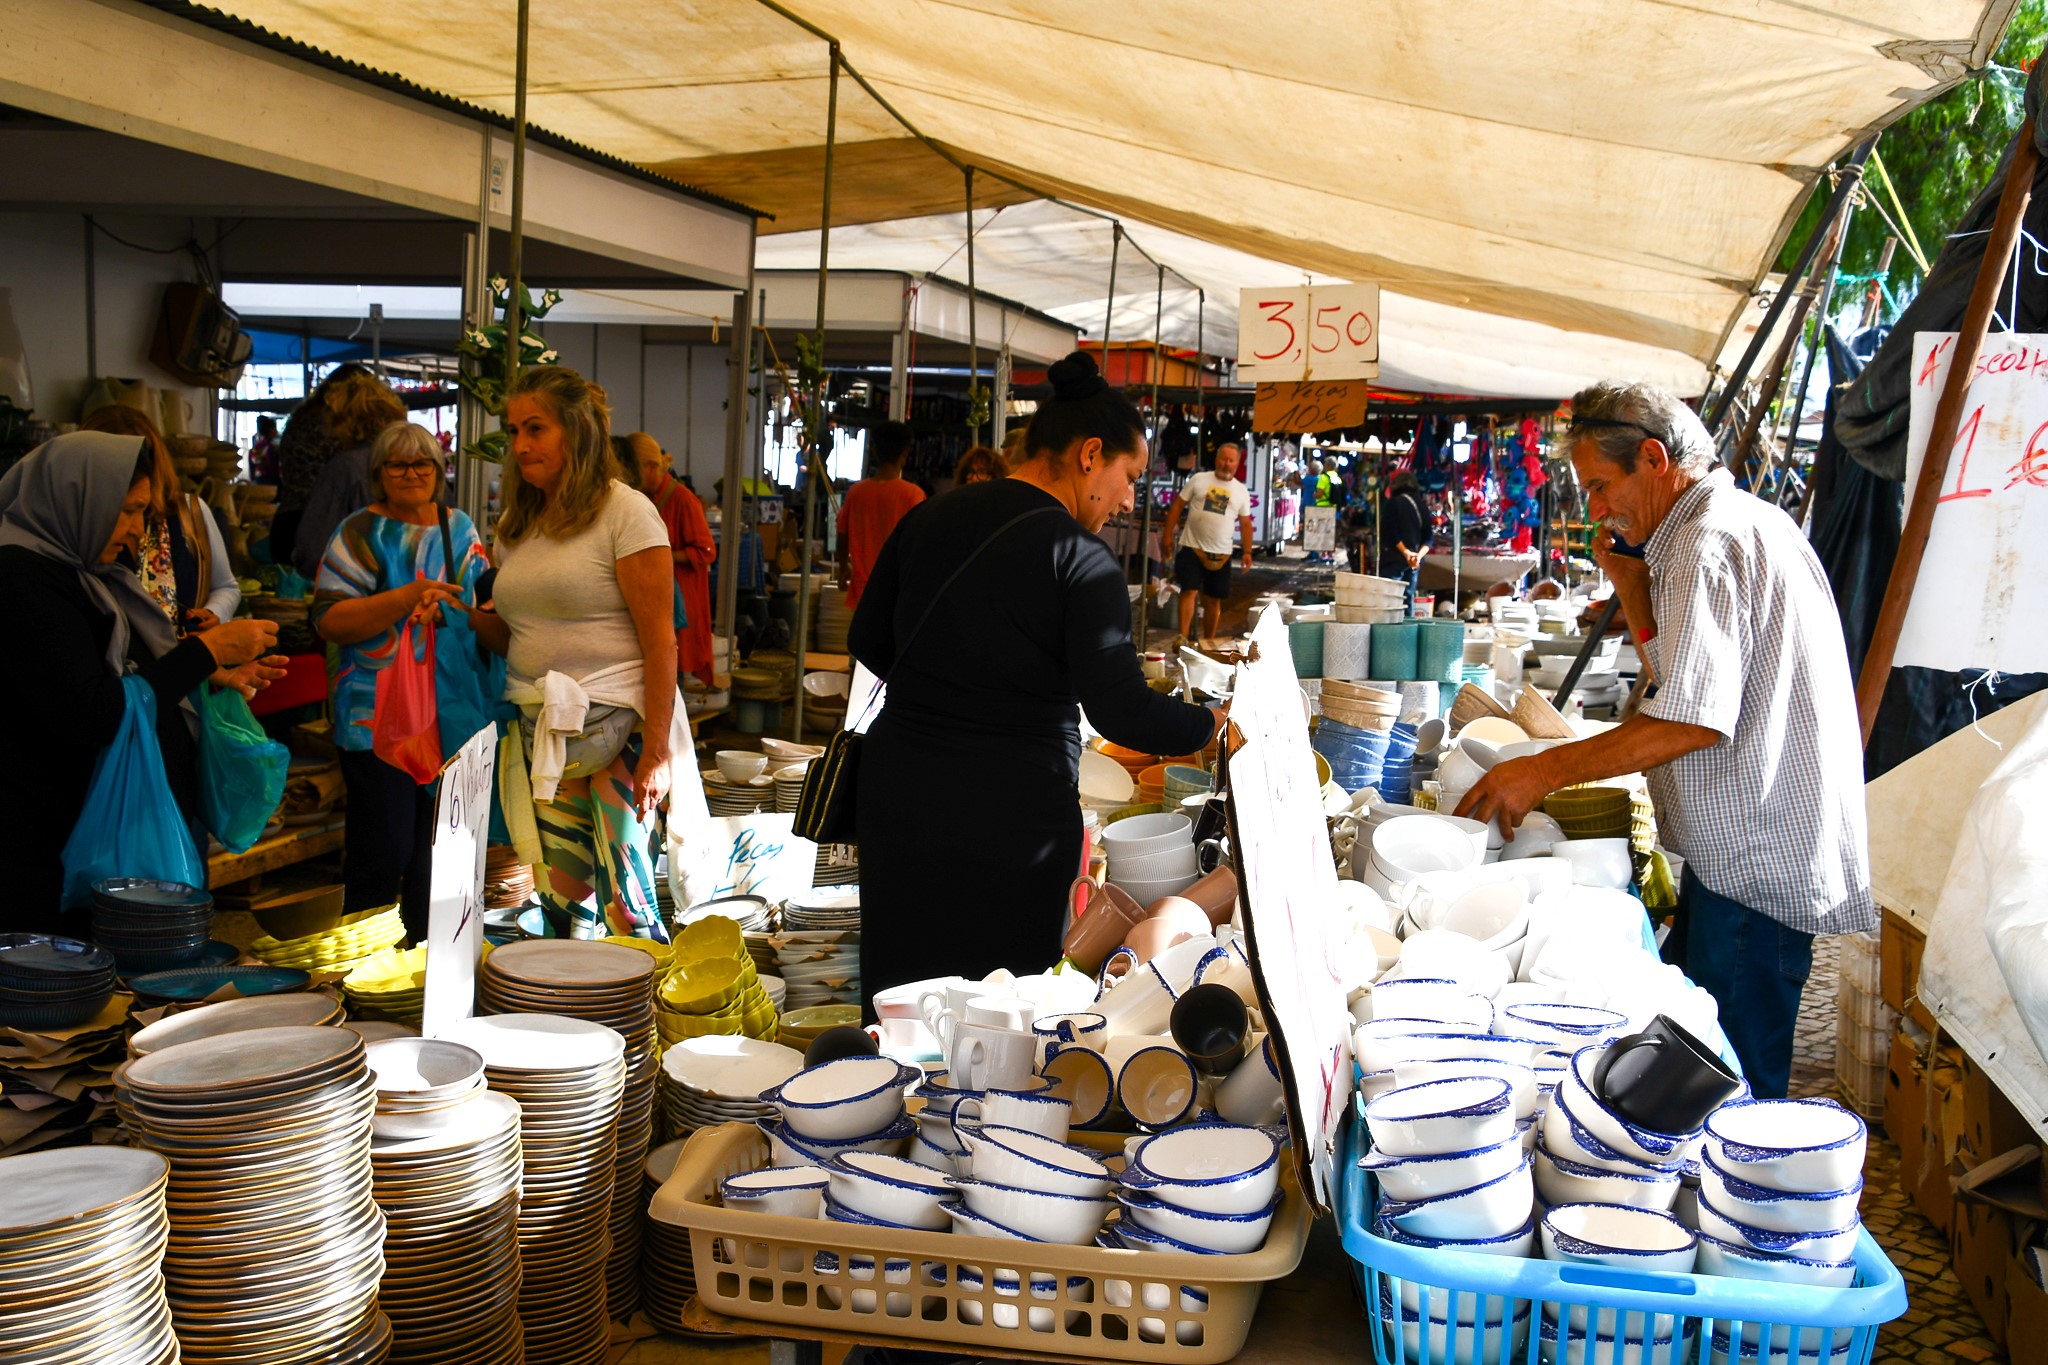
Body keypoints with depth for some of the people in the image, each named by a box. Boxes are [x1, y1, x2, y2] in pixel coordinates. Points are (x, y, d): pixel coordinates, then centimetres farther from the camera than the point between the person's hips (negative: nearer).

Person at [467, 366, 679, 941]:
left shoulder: (625, 512, -7)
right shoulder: (517, 525, 15)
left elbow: (659, 640, -11)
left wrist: (656, 752, -16)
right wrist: (467, 616, 1)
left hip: (618, 728, -6)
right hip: (539, 732, 6)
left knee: (624, 901, -6)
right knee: (562, 898, 6)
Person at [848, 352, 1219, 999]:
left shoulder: (928, 517, 6)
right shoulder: (1079, 557, -13)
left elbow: (868, 642, 15)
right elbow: (1122, 712, -17)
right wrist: (1211, 725, -1)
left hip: (898, 792, 6)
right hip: (1013, 811, -6)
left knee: (900, 985, 14)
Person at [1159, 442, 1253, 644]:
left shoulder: (1241, 491, 9)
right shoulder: (1199, 480, 1)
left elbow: (1245, 523, 13)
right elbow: (1178, 506, 3)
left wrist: (1247, 552, 6)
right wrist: (1167, 535, -3)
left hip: (1220, 553, 3)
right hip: (1192, 547, -3)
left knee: (1214, 599, 8)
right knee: (1189, 591, -13)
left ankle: (1210, 641, 18)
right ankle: (1183, 637, -15)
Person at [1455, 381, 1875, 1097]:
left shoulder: (1709, 545, -17)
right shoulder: (1746, 522, 17)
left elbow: (1694, 719, -26)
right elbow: (1682, 671, 24)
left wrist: (1544, 770, -21)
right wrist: (1632, 586, 11)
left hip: (1757, 861, -11)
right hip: (1745, 846, 11)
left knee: (1733, 1089, -4)